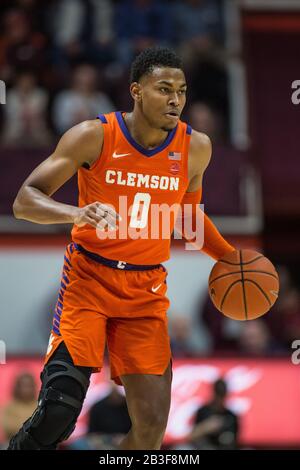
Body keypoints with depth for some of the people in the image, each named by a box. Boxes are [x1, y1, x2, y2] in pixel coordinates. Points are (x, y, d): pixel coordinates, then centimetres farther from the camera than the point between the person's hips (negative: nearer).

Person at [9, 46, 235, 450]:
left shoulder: (195, 148, 1)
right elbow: (25, 200, -12)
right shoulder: (94, 136, -11)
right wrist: (77, 213, -31)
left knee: (152, 425, -4)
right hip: (89, 279, -4)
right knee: (60, 408, -20)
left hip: (146, 291, 4)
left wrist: (231, 258, 6)